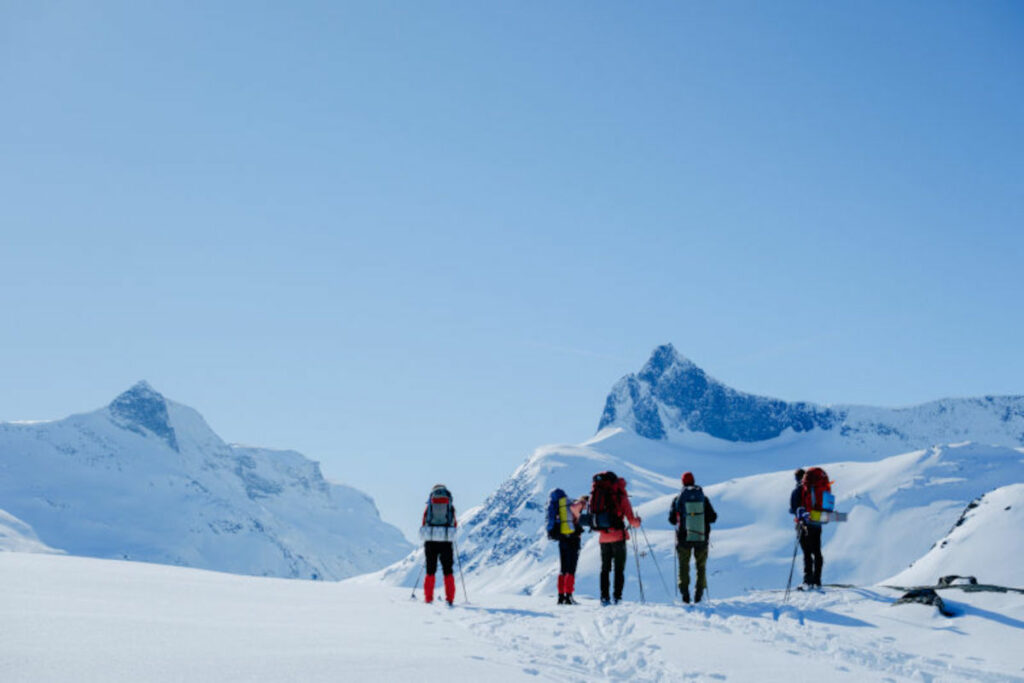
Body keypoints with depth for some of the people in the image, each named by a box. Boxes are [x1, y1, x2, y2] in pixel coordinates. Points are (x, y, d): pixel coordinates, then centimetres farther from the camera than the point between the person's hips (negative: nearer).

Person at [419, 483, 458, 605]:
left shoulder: (429, 506, 8)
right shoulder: (450, 506, 8)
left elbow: (424, 524, 10)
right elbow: (455, 525, 14)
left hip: (430, 541, 0)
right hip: (446, 541, 0)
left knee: (430, 572, 11)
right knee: (448, 572, 10)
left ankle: (428, 599, 7)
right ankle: (449, 599, 3)